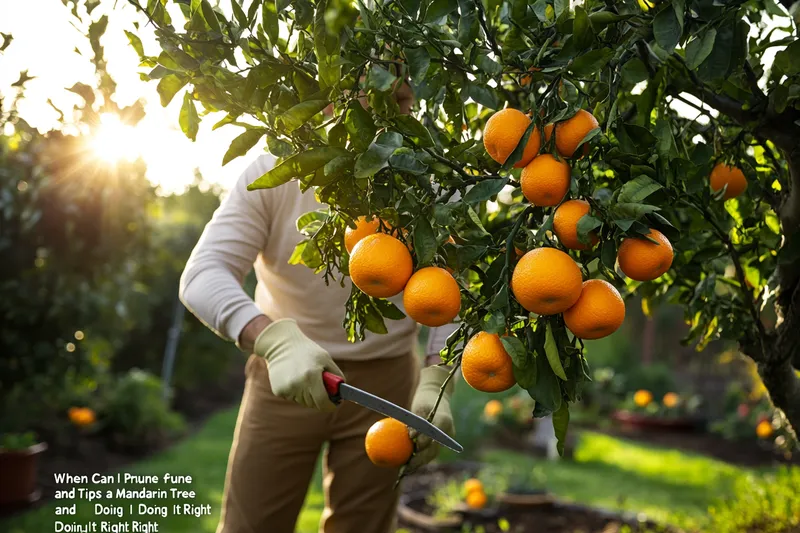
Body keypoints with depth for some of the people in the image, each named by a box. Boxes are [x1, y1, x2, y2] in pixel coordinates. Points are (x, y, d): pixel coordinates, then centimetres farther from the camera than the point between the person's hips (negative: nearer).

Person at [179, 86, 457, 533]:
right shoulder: (275, 173, -11)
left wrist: (435, 382, -24)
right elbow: (203, 275, -19)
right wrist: (275, 339, -37)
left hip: (384, 382, 1)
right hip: (282, 375, 0)